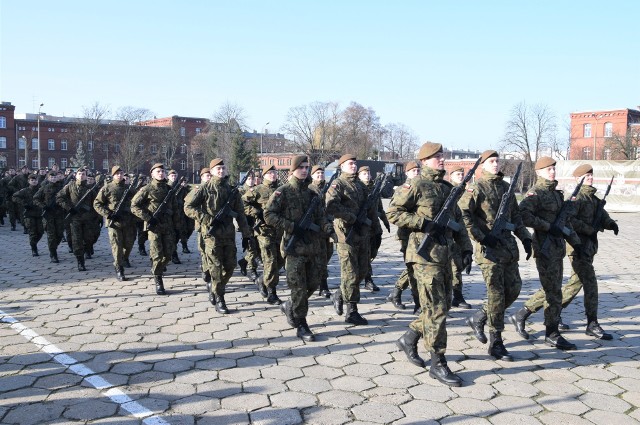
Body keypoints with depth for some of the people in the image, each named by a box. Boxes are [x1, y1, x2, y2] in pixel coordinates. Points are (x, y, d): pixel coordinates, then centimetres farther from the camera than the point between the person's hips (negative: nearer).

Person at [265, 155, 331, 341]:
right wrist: (291, 226, -16)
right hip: (295, 246, -5)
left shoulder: (313, 193, 13)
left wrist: (327, 227, -10)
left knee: (313, 284, 10)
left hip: (314, 246, 6)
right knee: (299, 287, -2)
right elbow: (268, 215, -8)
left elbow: (320, 216, 13)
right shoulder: (283, 192, -3)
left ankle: (289, 306, 34)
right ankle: (301, 325, 11)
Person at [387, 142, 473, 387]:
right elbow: (393, 213, -11)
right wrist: (423, 223, -17)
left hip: (444, 254, 8)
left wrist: (466, 248, 10)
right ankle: (438, 364, 3)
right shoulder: (416, 186, -7)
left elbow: (458, 221, 20)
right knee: (436, 309, -6)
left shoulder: (448, 188, 16)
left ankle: (409, 339, 30)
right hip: (425, 254, -8)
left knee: (442, 306, 13)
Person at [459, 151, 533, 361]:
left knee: (513, 289, 8)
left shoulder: (506, 187, 15)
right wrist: (482, 237, -19)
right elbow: (462, 214, -16)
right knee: (496, 294, -5)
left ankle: (479, 318, 26)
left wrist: (525, 238, 11)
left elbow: (516, 216, 22)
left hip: (508, 247, 7)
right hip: (489, 248, -7)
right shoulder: (476, 188, -6)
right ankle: (495, 343, 6)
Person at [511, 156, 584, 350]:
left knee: (552, 290, 14)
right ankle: (552, 334, 8)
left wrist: (575, 241, 15)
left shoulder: (556, 193, 17)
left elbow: (565, 220, 22)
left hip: (558, 247, 9)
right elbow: (523, 215, -23)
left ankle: (520, 316, 25)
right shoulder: (536, 193, -10)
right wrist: (548, 227, -21)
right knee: (553, 292, -3)